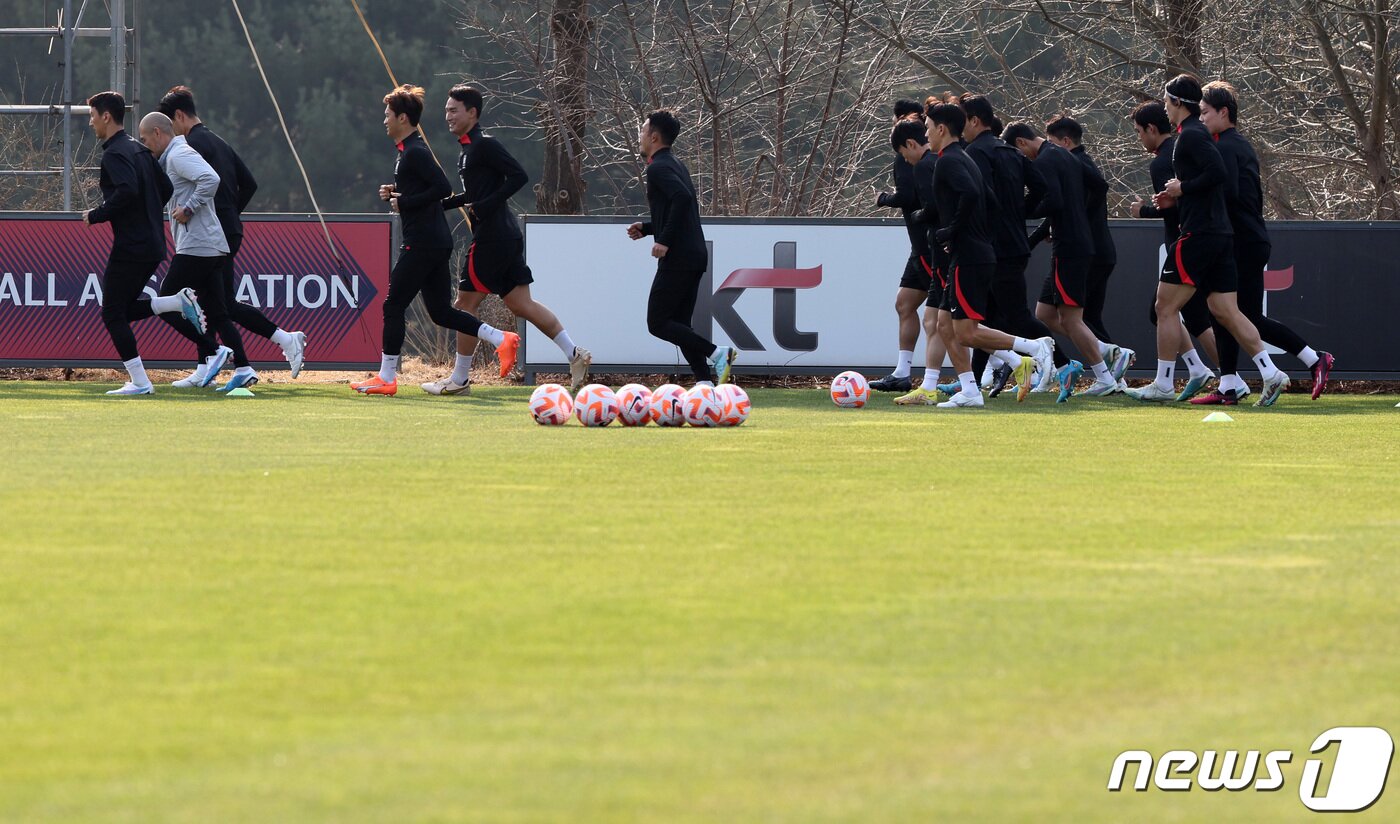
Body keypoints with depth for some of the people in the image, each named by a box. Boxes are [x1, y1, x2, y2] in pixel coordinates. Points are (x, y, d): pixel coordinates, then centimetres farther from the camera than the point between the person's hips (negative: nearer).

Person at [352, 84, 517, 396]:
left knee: (393, 306, -3)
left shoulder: (415, 152, -15)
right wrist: (396, 193, 11)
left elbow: (442, 188, -25)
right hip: (436, 243, 10)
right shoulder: (411, 150, 17)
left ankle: (386, 378, 1)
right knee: (440, 312, 12)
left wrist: (404, 202, -18)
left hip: (422, 244, -10)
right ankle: (501, 340, 7)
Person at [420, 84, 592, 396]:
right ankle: (574, 354, 4)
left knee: (466, 303, -2)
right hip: (506, 238, 10)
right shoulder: (467, 149, 18)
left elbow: (518, 177, -20)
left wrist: (485, 206, -21)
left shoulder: (484, 145, -12)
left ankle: (459, 379, 5)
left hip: (491, 238, -10)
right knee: (520, 303, 8)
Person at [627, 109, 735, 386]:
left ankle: (716, 353, -16)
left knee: (658, 324, -5)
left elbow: (682, 198, -27)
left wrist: (665, 240, -24)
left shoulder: (658, 168, -10)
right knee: (679, 325, 10)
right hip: (696, 256, 10)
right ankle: (705, 382, -1)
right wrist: (646, 228, 21)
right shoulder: (676, 165, 19)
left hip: (677, 258, -10)